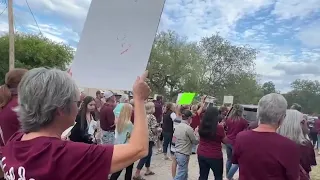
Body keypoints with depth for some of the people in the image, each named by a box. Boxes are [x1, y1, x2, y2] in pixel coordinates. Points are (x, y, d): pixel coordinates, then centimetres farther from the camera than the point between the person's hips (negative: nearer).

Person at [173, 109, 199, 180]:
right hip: (184, 155, -8)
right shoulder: (188, 128, -19)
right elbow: (196, 141, -10)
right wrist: (196, 132, 7)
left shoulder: (177, 126, 4)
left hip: (177, 153, 8)